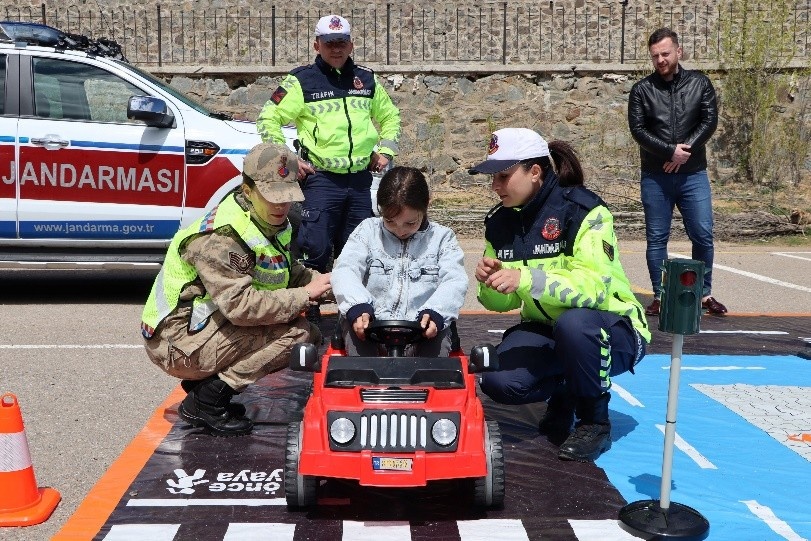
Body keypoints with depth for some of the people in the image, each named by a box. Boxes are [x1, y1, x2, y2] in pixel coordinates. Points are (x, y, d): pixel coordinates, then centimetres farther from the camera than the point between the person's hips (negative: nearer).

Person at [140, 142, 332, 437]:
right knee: (297, 333, -21)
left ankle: (204, 381, 10)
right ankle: (207, 400, -11)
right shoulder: (221, 237, -24)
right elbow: (241, 305, -31)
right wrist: (305, 295, -23)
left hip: (204, 326, 10)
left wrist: (318, 281, -6)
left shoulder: (270, 221, 5)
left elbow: (289, 271, 15)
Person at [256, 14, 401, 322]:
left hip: (360, 179, 5)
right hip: (321, 179, -4)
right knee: (315, 247, -10)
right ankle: (309, 308, 1)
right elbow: (268, 120, 0)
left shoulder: (366, 80, 12)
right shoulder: (302, 80, -2)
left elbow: (390, 117, 26)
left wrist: (385, 150, 13)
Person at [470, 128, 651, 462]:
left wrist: (526, 278, -43)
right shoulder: (500, 221, 0)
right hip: (545, 329, 5)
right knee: (497, 381, -22)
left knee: (572, 323, -40)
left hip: (611, 330, -5)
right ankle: (562, 394, 13)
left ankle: (595, 421, -12)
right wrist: (490, 282, -19)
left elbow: (594, 286, -33)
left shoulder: (582, 210, -19)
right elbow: (502, 303, 4)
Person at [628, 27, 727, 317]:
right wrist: (670, 151, -18)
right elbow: (638, 130, -7)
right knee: (656, 239, 3)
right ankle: (659, 296, 13)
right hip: (655, 177, 0)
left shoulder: (700, 83, 5)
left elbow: (709, 121, -3)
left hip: (693, 174, 1)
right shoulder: (641, 89, 2)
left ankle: (704, 293, 16)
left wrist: (685, 151, -16)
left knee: (703, 235, 1)